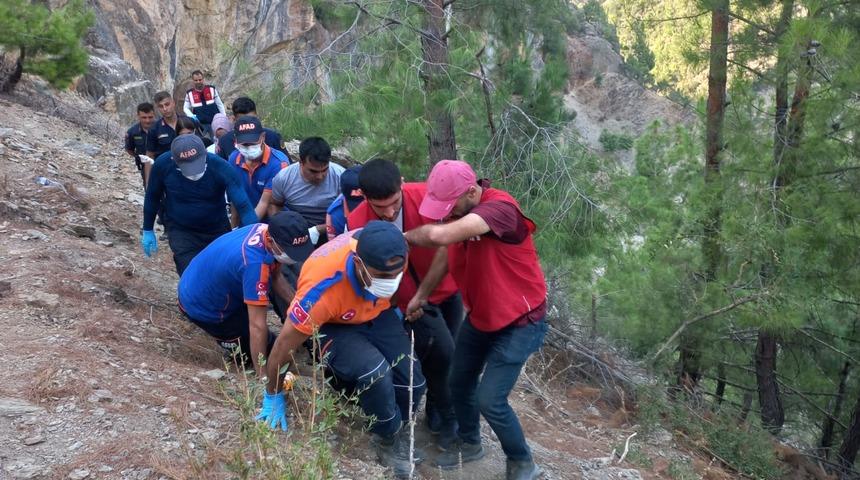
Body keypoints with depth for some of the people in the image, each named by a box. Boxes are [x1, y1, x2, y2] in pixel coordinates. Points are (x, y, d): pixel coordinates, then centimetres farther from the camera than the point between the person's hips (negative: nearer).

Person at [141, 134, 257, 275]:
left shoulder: (221, 168, -27)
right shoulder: (163, 165, -22)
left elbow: (244, 205, -31)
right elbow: (152, 198, -3)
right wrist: (147, 230, 7)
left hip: (218, 231, 1)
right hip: (181, 232, -1)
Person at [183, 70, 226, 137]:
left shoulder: (212, 89, 0)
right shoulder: (189, 93, 1)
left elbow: (220, 104, 6)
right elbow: (186, 108, 10)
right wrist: (191, 116, -11)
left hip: (214, 122, 0)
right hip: (200, 124, 1)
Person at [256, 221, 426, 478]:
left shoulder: (392, 255, -29)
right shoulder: (323, 289, -40)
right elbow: (284, 344, -25)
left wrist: (394, 308, 17)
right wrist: (273, 396, -11)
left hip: (378, 314, 4)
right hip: (333, 326, -4)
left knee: (412, 382, -11)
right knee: (374, 371, -31)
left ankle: (399, 426, 21)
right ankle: (389, 439, -4)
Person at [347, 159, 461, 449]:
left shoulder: (426, 197, -27)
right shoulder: (358, 222, -24)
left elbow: (446, 248, -26)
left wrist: (423, 294, -23)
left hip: (446, 289, 2)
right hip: (408, 300, -1)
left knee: (439, 355, 12)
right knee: (443, 352, -12)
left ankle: (437, 413, 39)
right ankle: (444, 418, 14)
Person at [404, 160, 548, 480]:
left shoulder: (500, 207, -33)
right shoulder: (457, 212, -5)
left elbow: (438, 236, -44)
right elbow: (445, 253, 4)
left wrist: (406, 237, -26)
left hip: (520, 322, -8)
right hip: (479, 317, 8)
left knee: (490, 399, -9)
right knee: (459, 383, 14)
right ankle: (469, 444, 41)